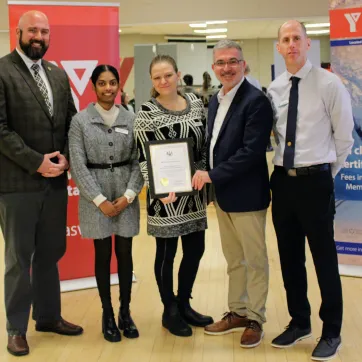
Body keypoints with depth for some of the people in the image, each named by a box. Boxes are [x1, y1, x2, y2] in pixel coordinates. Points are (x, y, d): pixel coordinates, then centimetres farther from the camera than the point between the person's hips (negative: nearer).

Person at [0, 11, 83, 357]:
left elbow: (71, 121, 14)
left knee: (50, 253, 15)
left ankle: (48, 316, 30)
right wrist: (36, 162, -16)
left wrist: (65, 157, -3)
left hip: (55, 180, 6)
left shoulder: (58, 74, 12)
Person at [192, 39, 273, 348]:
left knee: (255, 260, 7)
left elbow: (251, 151, -22)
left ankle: (255, 319, 20)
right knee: (233, 260, 18)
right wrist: (207, 177, 2)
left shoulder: (256, 100, -15)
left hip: (246, 195, -8)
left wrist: (212, 175, -19)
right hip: (221, 194, 8)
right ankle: (237, 312, 30)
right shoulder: (216, 100, 11)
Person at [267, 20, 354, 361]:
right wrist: (287, 169, 12)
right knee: (289, 256, 14)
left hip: (315, 180, -5)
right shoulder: (274, 89, 6)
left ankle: (331, 332, 19)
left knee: (324, 257, 3)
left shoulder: (329, 83, -9)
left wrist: (327, 174, 5)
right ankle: (299, 322, 32)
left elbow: (344, 136, -2)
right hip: (282, 180, 5)